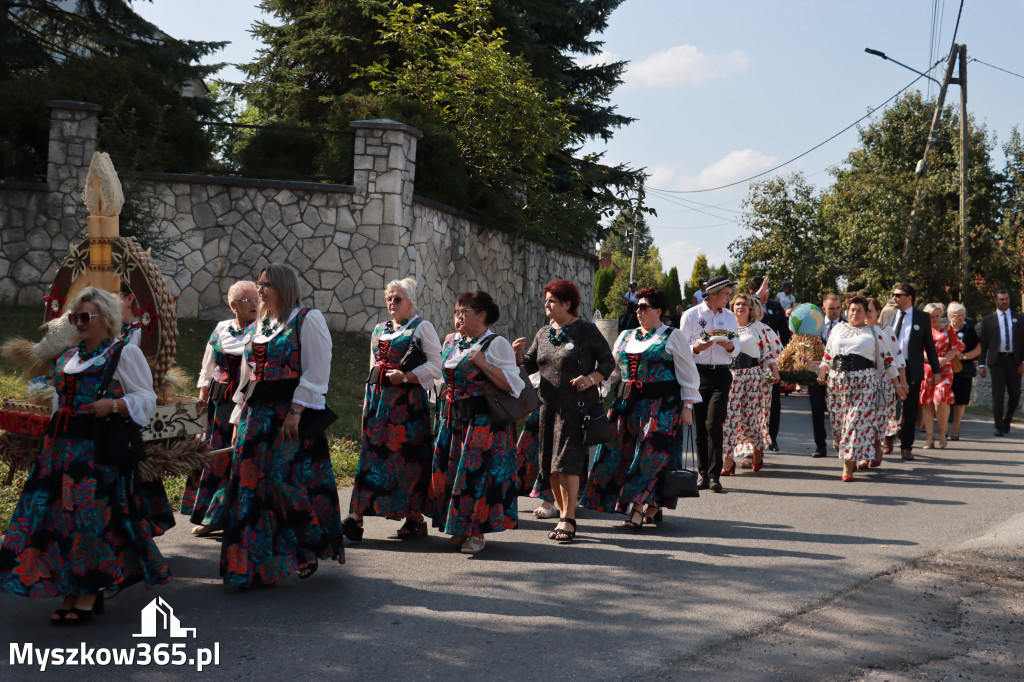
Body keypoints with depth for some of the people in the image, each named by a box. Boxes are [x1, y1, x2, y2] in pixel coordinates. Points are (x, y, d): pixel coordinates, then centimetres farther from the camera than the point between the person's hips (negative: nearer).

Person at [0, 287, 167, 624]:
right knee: (59, 514, 1)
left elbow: (146, 398, -5)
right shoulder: (69, 358, 21)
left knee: (92, 516, -9)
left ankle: (89, 593, -1)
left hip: (100, 447, -7)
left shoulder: (124, 353, 0)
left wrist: (113, 405, -20)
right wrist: (52, 438, 19)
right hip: (62, 447, 7)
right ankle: (70, 593, 7)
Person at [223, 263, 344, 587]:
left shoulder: (307, 319, -4)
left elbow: (317, 371, -11)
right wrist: (238, 417, 15)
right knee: (252, 484, 3)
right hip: (257, 416, 7)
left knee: (285, 481, -11)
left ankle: (310, 549, 7)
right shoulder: (259, 326, 19)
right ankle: (255, 563, 11)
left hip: (293, 417, -7)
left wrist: (296, 411, -18)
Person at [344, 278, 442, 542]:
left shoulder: (421, 327, 2)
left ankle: (415, 517, 3)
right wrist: (369, 401, 16)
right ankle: (356, 516, -6)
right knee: (371, 453, -2)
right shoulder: (379, 330, 19)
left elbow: (436, 365, -5)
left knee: (408, 456, -5)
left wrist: (406, 376, -16)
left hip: (408, 401, -5)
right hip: (378, 399, 5)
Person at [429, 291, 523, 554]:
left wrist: (484, 364, -21)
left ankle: (476, 532, 3)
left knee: (476, 473, -8)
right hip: (452, 417, 7)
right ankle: (460, 529, 19)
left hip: (483, 421, -7)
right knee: (448, 471, 7)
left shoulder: (496, 344, -8)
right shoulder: (451, 342, 13)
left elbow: (512, 385, -15)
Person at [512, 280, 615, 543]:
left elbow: (608, 361, 1)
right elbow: (531, 365, 18)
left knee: (568, 462, -13)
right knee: (550, 467, 8)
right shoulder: (543, 334, 14)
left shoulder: (586, 331, -2)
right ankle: (564, 516, 19)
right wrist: (517, 354, -1)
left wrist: (591, 378, -15)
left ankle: (568, 520, -9)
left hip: (577, 407, -6)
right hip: (548, 407, 6)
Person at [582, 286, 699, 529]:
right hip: (627, 404, 6)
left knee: (650, 456, -10)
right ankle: (653, 509, 10)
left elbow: (688, 374, 0)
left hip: (661, 406, -6)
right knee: (620, 453, 1)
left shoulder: (672, 337, 1)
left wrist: (687, 407, -7)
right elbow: (612, 370, 18)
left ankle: (636, 513, -11)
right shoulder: (625, 337, 17)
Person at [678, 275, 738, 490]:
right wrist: (699, 347, -17)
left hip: (721, 374, 1)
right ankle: (703, 474, 9)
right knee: (700, 426, 1)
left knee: (713, 424, -12)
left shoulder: (729, 317, 15)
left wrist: (728, 345, -6)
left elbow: (735, 351, 16)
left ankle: (714, 475, -11)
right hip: (698, 373, -1)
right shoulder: (691, 315, 5)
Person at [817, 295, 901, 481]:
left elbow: (886, 357, 10)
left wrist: (896, 382, 7)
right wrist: (822, 374, 11)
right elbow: (828, 355, 21)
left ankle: (848, 464, -7)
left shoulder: (873, 332, 10)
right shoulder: (837, 330, 16)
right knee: (839, 420, 2)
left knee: (857, 421, -9)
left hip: (864, 381, -3)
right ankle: (850, 459, 20)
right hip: (838, 380, 3)